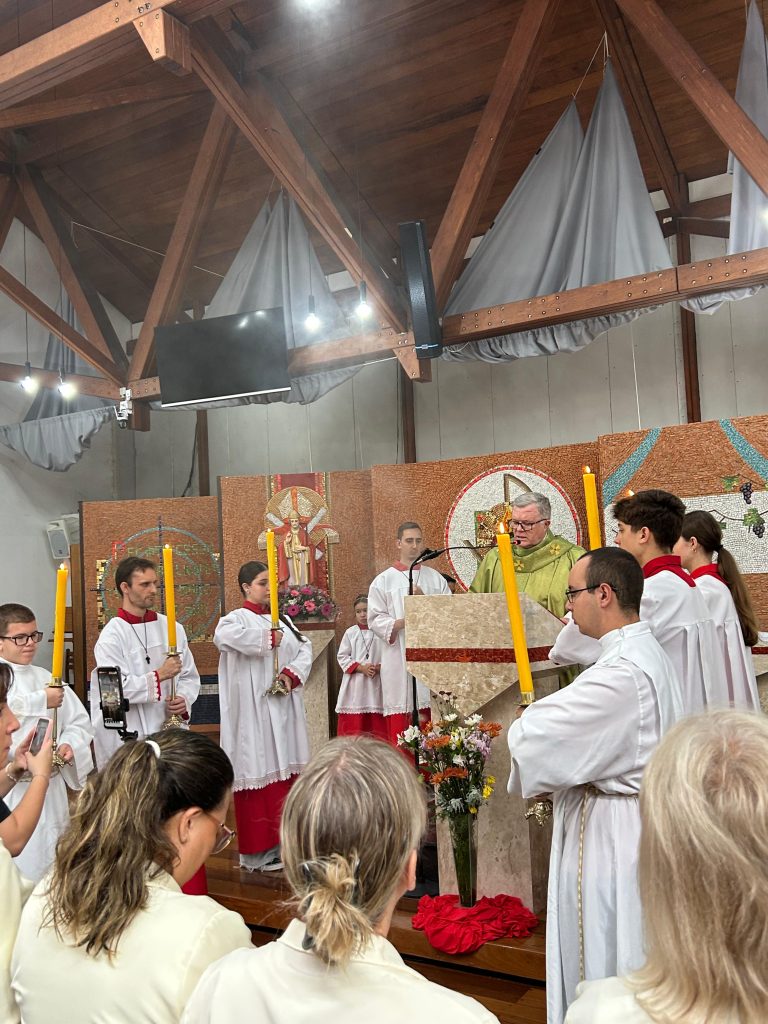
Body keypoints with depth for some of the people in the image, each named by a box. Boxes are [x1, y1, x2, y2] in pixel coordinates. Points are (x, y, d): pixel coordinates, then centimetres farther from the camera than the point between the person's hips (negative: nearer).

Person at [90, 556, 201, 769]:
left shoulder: (172, 628, 8)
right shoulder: (112, 636, -6)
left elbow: (190, 676, 11)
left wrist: (184, 700, -7)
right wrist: (159, 675, -14)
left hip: (170, 729, 4)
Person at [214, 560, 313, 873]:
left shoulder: (282, 619, 16)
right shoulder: (236, 618, -3)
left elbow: (304, 648, 9)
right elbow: (223, 636, -26)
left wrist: (292, 674, -10)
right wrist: (267, 638, -18)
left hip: (284, 709, 6)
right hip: (253, 711, -6)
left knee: (286, 771, 8)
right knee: (259, 772, -5)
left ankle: (283, 841, 19)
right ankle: (258, 852, 3)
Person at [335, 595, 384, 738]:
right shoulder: (350, 633, 3)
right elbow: (342, 657, 1)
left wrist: (379, 668, -15)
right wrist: (361, 668, -10)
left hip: (376, 682, 0)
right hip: (355, 683, 0)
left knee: (377, 725, 3)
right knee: (354, 724, 1)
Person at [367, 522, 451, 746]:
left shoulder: (436, 579, 13)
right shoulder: (383, 581, 6)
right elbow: (375, 620, -3)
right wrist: (405, 621, -16)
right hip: (399, 662, -2)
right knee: (399, 723, -4)